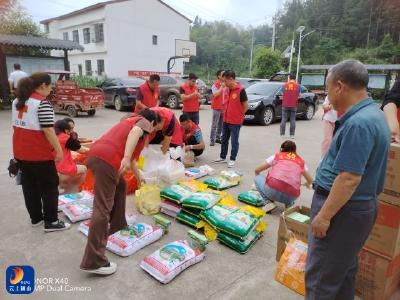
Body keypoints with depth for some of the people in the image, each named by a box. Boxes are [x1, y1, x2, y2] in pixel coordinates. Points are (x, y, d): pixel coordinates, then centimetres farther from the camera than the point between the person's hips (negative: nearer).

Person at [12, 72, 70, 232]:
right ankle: (51, 222, 12)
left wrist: (19, 148, 22)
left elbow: (16, 126, 16)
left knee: (29, 185, 17)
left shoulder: (17, 101, 10)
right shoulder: (42, 103, -16)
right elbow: (48, 130, -20)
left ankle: (35, 218, 29)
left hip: (21, 152, 8)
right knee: (49, 186, 4)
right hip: (39, 153, -8)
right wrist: (59, 150, -14)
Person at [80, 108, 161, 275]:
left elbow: (132, 158, 45)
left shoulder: (131, 120, 36)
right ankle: (93, 261, -8)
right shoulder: (144, 123, 14)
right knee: (102, 208, -10)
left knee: (120, 186, 29)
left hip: (96, 154, 9)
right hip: (106, 159, -9)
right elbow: (135, 133, -14)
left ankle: (117, 226, 38)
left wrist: (138, 177, 56)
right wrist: (126, 158, -27)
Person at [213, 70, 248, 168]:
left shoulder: (240, 90, -16)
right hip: (225, 120, 7)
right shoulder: (226, 89, 5)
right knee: (224, 139, 15)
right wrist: (225, 114, 9)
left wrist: (238, 115, -1)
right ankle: (222, 157, 29)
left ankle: (232, 159, 15)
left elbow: (245, 106, -10)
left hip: (236, 121, -7)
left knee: (234, 141, 3)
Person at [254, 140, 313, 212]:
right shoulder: (301, 161, 21)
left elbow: (257, 170, 21)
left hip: (273, 190, -4)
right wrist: (307, 185, 57)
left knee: (257, 178, 25)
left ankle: (268, 203, 5)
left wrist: (258, 177, 44)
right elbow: (310, 180, 32)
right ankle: (289, 204, 11)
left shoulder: (277, 156, 17)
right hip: (291, 196, 4)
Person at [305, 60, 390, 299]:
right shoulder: (371, 112, 9)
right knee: (344, 268, 25)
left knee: (322, 275, 4)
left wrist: (324, 216, -22)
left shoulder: (358, 123, -25)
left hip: (344, 208, -10)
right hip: (357, 205, 10)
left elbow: (349, 178, -27)